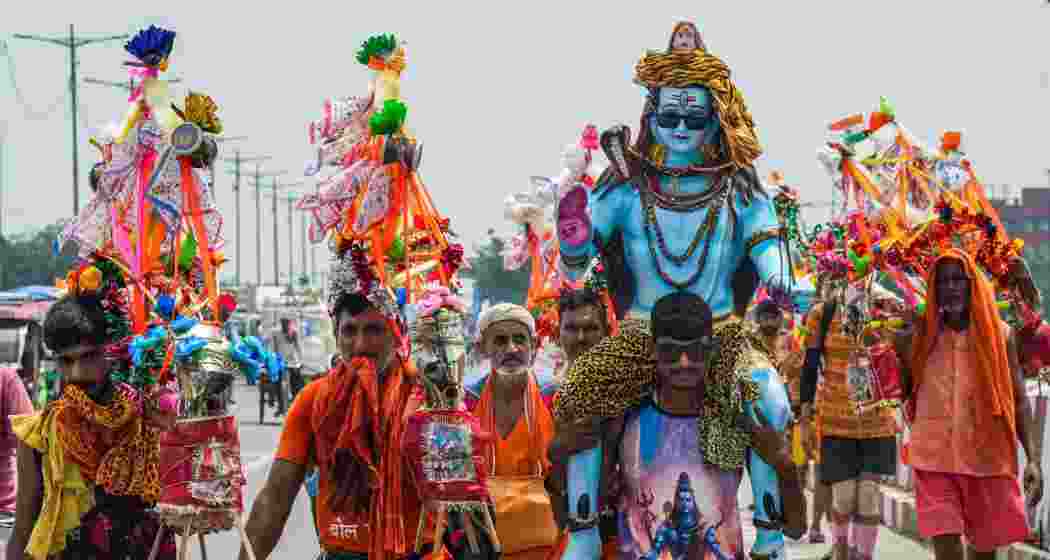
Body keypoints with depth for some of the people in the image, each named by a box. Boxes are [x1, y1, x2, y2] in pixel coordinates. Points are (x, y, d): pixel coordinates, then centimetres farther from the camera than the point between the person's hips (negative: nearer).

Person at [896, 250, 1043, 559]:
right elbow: (900, 392, 12)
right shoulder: (919, 336, 4)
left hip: (989, 457, 1)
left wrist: (1033, 458, -4)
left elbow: (1018, 400, 4)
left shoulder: (999, 334, 4)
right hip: (935, 457, -1)